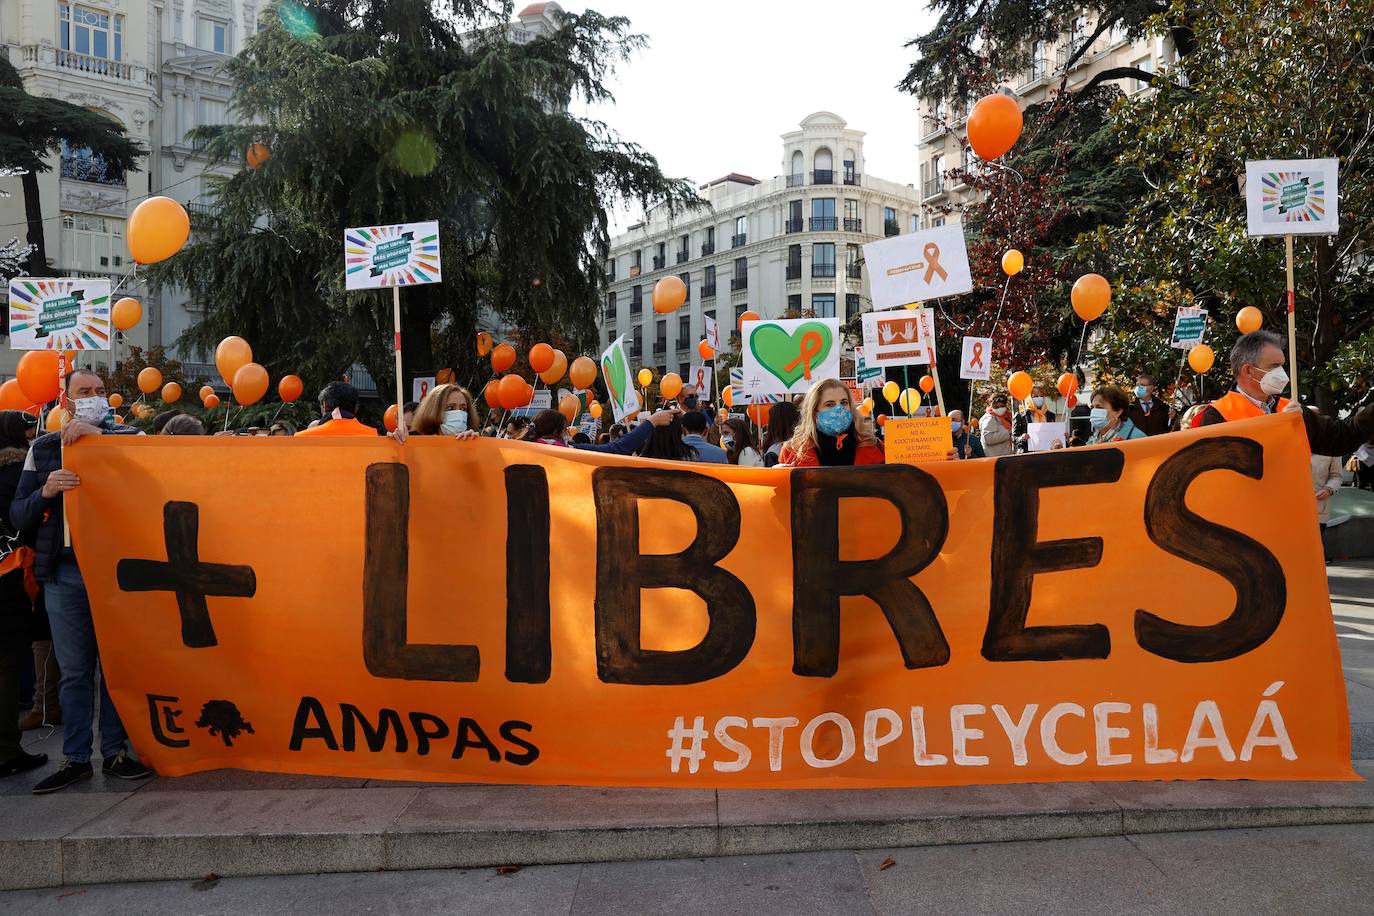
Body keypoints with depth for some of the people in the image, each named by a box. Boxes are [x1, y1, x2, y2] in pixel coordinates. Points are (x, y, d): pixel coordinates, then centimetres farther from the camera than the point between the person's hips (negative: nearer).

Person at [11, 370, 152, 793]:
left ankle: (115, 752, 18)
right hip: (64, 572, 2)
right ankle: (76, 758, 19)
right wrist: (46, 491, -12)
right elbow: (18, 516, 8)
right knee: (73, 670, 8)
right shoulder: (43, 449, 10)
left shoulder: (126, 438, 4)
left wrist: (97, 433, -20)